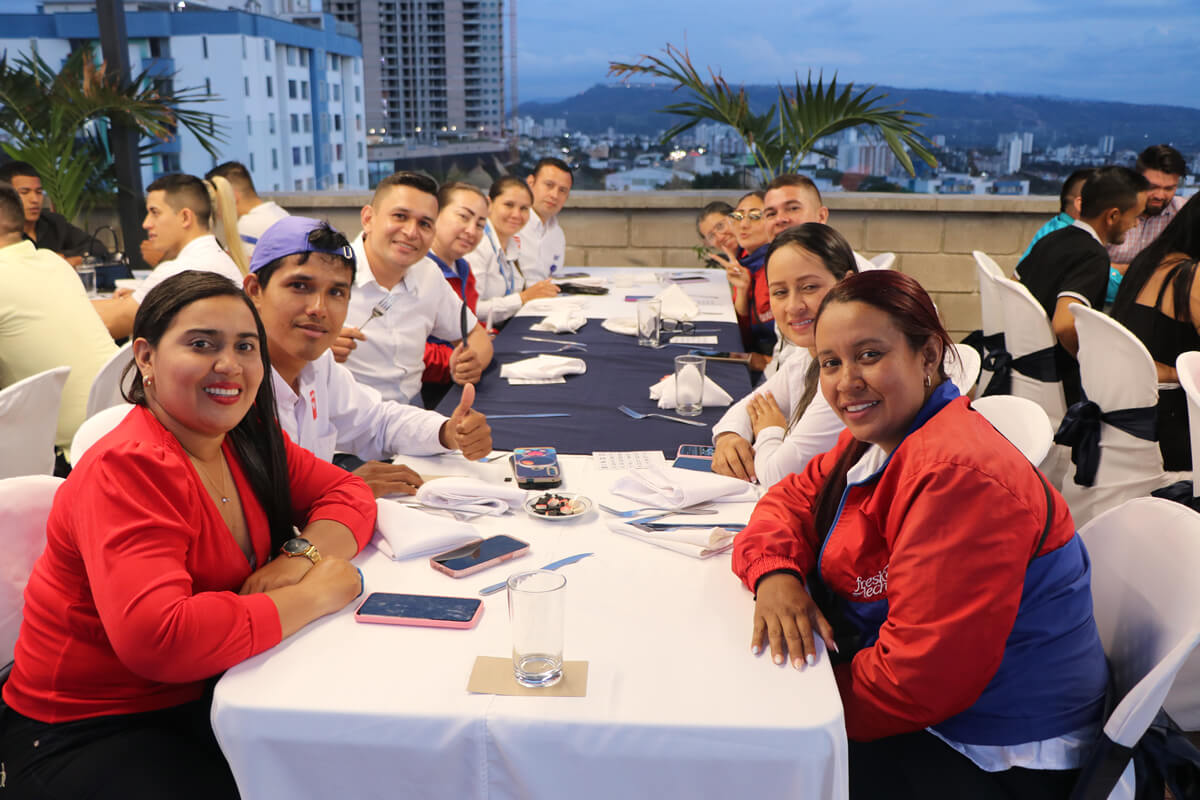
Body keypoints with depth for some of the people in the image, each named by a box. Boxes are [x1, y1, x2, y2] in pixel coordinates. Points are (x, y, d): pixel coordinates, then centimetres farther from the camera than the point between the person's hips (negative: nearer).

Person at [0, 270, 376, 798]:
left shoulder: (245, 437, -1)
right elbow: (158, 638, -37)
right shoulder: (127, 467, -24)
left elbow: (346, 493, 4)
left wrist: (302, 553, -17)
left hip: (199, 695, 7)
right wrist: (313, 595, -26)